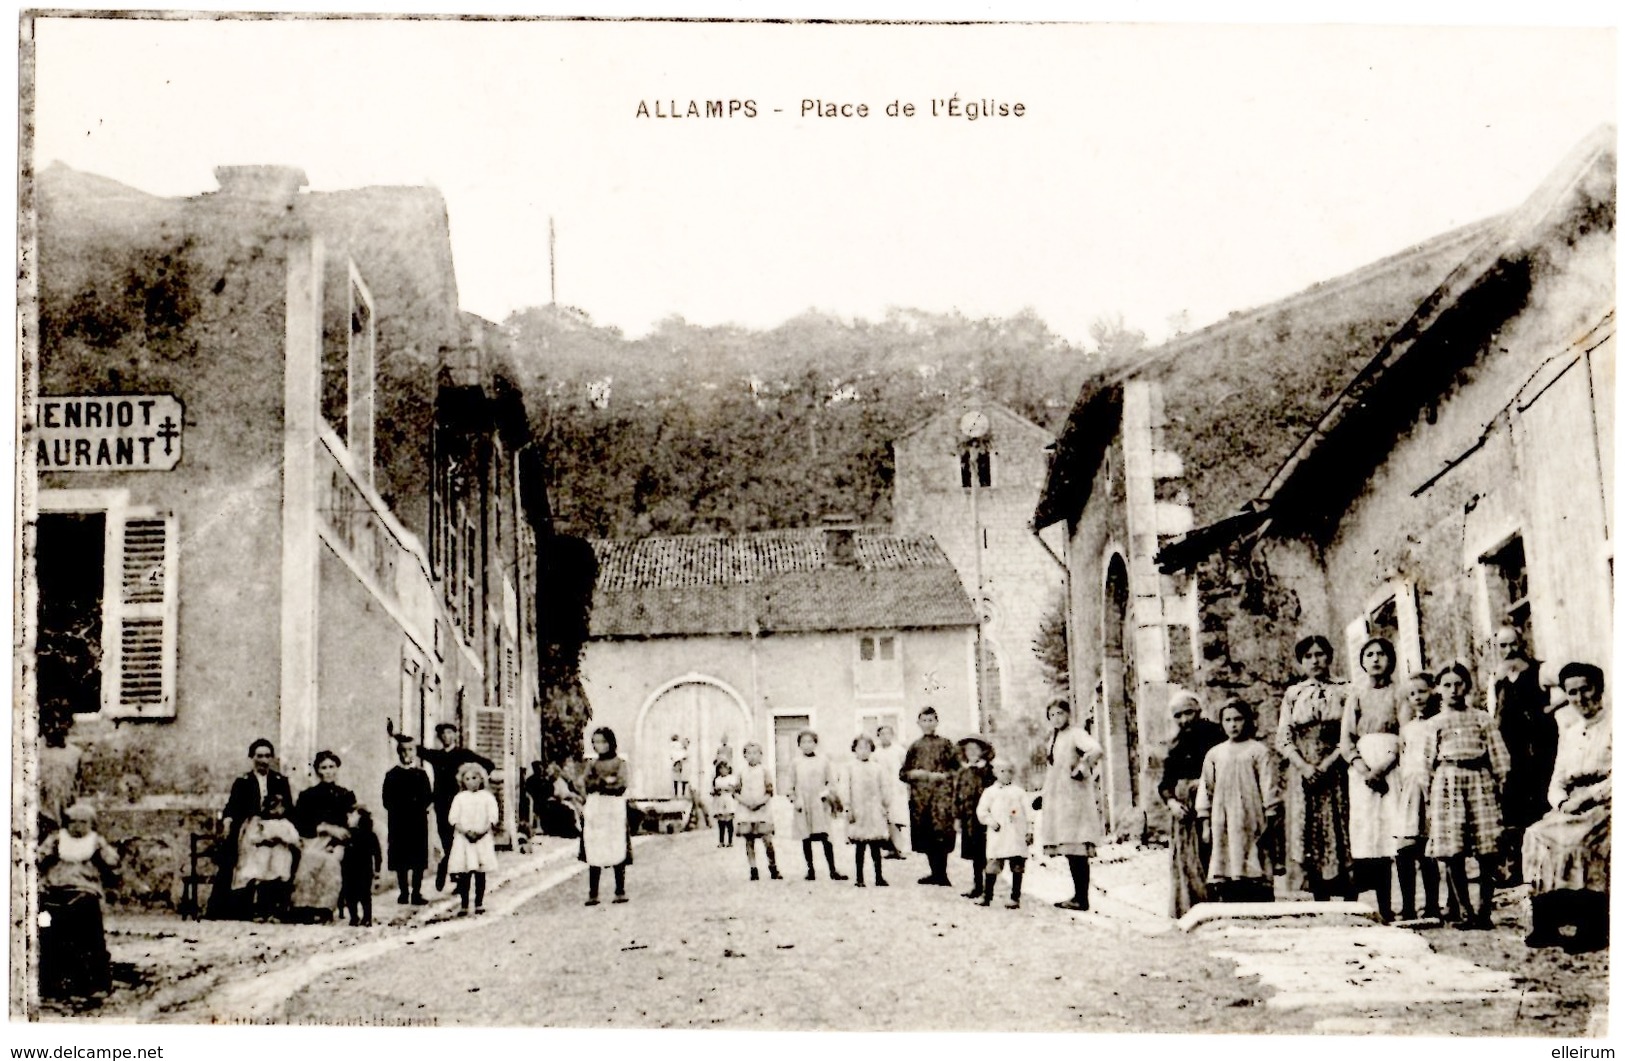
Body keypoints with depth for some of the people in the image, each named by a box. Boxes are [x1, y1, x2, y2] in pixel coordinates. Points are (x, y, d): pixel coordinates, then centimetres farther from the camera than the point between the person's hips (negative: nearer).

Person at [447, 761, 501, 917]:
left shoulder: (487, 797, 3)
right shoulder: (460, 798, 6)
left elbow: (493, 818, -2)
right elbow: (453, 819, 0)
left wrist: (482, 832, -15)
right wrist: (465, 832, -13)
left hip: (483, 839, 0)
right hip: (463, 840, 0)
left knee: (480, 873, 2)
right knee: (463, 874, -1)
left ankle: (479, 903, 10)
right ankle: (464, 904, 3)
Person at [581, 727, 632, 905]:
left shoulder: (619, 763, 5)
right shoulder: (592, 765, 14)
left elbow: (621, 787, -7)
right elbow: (589, 785, -1)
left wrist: (599, 785, -9)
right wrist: (606, 781, -13)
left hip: (614, 811, -3)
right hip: (594, 812, 3)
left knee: (617, 853, -5)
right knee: (594, 854, -1)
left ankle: (620, 891, 1)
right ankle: (593, 894, -1)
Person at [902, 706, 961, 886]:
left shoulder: (945, 744, 5)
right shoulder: (914, 747, 15)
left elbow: (957, 768, 2)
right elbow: (902, 773, 16)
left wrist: (942, 776, -13)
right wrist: (913, 774, -4)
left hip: (941, 795, -4)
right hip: (919, 796, 4)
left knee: (940, 835, -13)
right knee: (925, 837, 5)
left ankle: (940, 874, -10)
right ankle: (936, 873, 15)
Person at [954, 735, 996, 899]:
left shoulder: (987, 771, -5)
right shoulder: (962, 772, 12)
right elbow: (956, 796, 13)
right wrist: (957, 817, 8)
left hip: (982, 818, -5)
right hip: (968, 818, 5)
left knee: (983, 854, -4)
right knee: (974, 854, 11)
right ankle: (977, 886, 19)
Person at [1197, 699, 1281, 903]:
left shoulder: (1259, 752, 1)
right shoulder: (1214, 754, 12)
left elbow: (1269, 788, -1)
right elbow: (1206, 789, 15)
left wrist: (1270, 823, -5)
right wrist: (1205, 824, 11)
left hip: (1251, 823, -3)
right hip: (1222, 825, 3)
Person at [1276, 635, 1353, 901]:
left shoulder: (1343, 692, 5)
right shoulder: (1293, 694, 10)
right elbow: (1282, 739, 4)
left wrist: (1326, 764, -12)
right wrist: (1305, 766, -10)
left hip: (1336, 773, -2)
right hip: (1302, 775, 2)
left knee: (1340, 835, -5)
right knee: (1309, 836, -2)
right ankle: (1321, 906, 1)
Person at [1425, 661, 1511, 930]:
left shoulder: (1483, 719, 11)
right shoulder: (1435, 723, 13)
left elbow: (1498, 757, 9)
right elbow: (1428, 764, 12)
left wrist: (1503, 787, 0)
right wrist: (1427, 798, 6)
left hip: (1480, 782, 0)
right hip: (1447, 784, 0)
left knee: (1487, 854, -4)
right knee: (1453, 854, -3)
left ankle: (1484, 911, 5)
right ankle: (1465, 912, 5)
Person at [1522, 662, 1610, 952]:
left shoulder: (1614, 726, 2)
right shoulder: (1568, 734, 23)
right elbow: (1556, 783, 17)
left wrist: (1586, 797, -17)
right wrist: (1563, 803, -5)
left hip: (1606, 805, -6)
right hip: (1573, 808, 6)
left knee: (1578, 840, -33)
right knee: (1536, 836, -21)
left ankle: (1592, 930, -29)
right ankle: (1544, 926, -24)